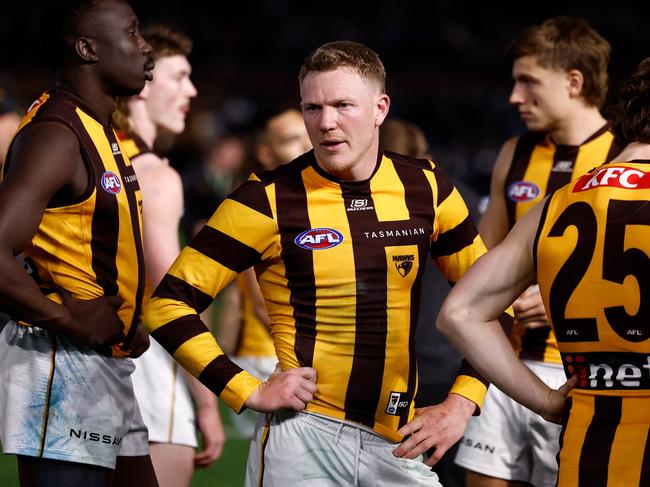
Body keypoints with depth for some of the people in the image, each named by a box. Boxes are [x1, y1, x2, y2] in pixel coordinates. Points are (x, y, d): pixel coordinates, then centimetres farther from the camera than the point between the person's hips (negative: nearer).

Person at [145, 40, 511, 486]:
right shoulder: (270, 200, -6)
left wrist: (461, 403, 2)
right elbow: (169, 303, -5)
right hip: (303, 438, -3)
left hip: (397, 445, 3)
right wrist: (250, 392, -11)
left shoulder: (426, 189, 4)